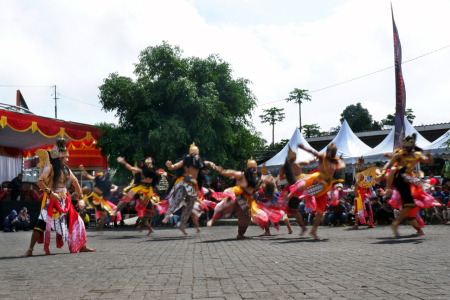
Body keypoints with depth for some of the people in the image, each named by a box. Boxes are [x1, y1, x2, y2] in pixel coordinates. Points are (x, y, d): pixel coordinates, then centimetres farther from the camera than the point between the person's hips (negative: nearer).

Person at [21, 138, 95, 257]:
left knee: (76, 221, 7)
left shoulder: (66, 169, 11)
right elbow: (39, 182, -19)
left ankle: (82, 246, 20)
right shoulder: (50, 168, -9)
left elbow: (75, 182, 25)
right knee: (41, 223, -14)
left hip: (64, 201, 7)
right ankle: (30, 250, -5)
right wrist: (51, 193, -26)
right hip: (51, 201, -7)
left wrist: (80, 197, 26)